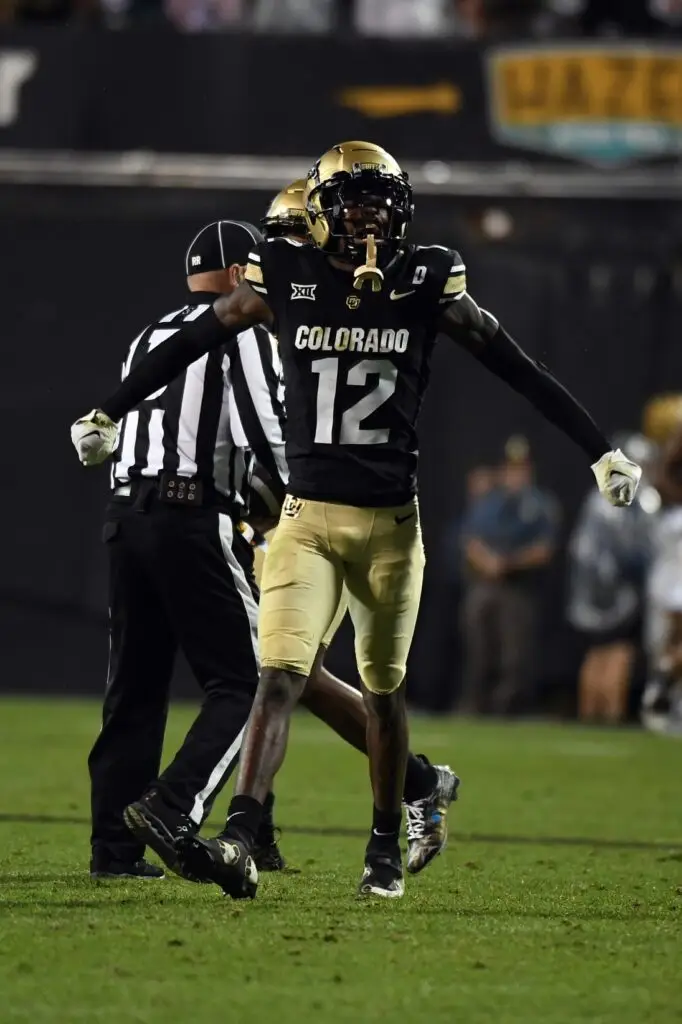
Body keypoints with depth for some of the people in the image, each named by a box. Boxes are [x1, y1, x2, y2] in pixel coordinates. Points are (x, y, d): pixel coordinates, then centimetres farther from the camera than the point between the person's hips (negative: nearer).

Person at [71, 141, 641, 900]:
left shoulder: (426, 284, -2)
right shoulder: (285, 280, -3)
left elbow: (519, 370, 2)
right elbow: (188, 344, 11)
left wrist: (600, 452, 2)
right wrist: (110, 413, 19)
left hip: (390, 521, 1)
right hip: (308, 515, -1)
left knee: (383, 689, 12)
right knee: (279, 679, -14)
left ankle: (385, 849, 26)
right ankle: (239, 843, -22)